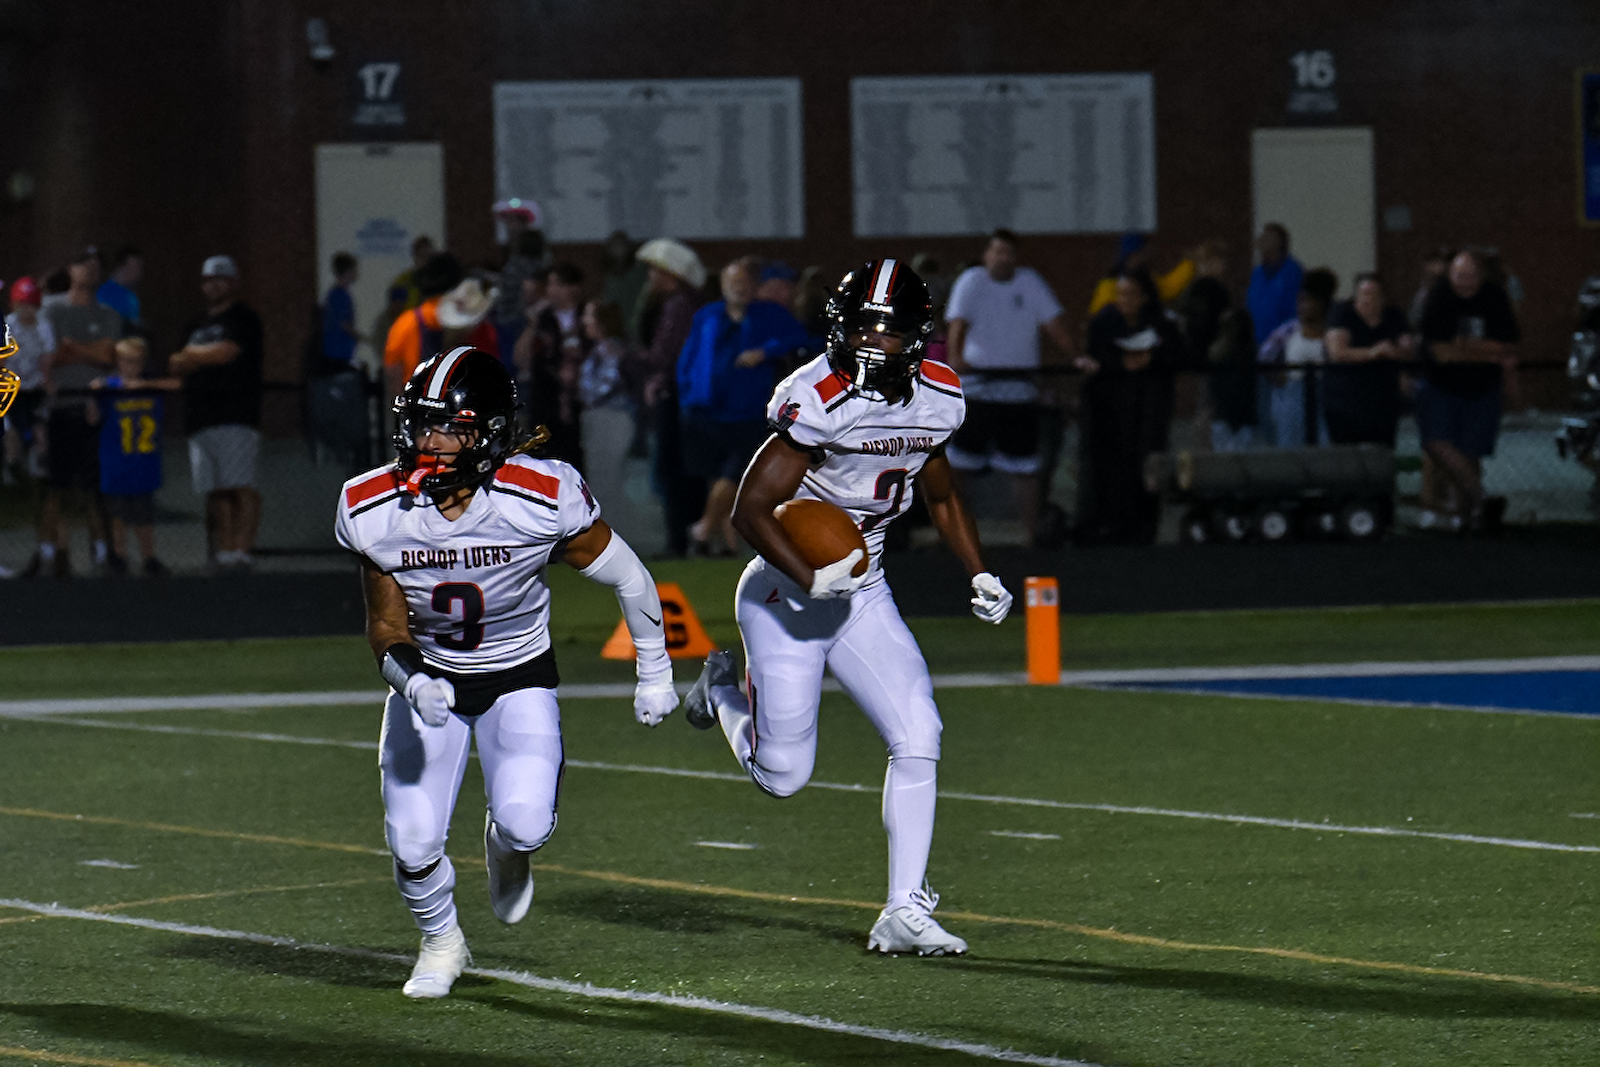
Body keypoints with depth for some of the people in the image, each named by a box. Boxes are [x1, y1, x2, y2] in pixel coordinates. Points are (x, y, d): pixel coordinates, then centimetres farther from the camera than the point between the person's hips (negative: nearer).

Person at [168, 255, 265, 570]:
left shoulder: (244, 319, 2)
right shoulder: (197, 325, 25)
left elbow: (226, 352, -11)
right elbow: (177, 367, 20)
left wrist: (191, 355, 4)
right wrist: (202, 358, 0)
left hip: (236, 415, -7)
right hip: (200, 419, 7)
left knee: (240, 485, -14)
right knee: (215, 489, 0)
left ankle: (242, 546, -19)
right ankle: (223, 547, -2)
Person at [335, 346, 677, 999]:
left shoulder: (544, 499, -27)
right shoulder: (371, 511, -20)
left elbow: (626, 577, -10)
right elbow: (385, 627, -10)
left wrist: (655, 672, 2)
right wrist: (413, 682, -32)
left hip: (519, 676, -2)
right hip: (428, 678, 2)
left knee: (526, 821, -23)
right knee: (413, 844, -10)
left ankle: (506, 846, 18)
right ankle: (441, 942, 25)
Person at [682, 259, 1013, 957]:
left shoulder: (936, 398, -1)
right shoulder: (820, 401, -23)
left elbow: (940, 496, 17)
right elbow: (751, 510, -21)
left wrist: (979, 575, 6)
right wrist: (810, 578, -30)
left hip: (863, 594, 6)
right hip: (785, 595, -6)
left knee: (917, 737, -9)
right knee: (782, 776, -2)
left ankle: (904, 912, -2)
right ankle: (723, 692, 32)